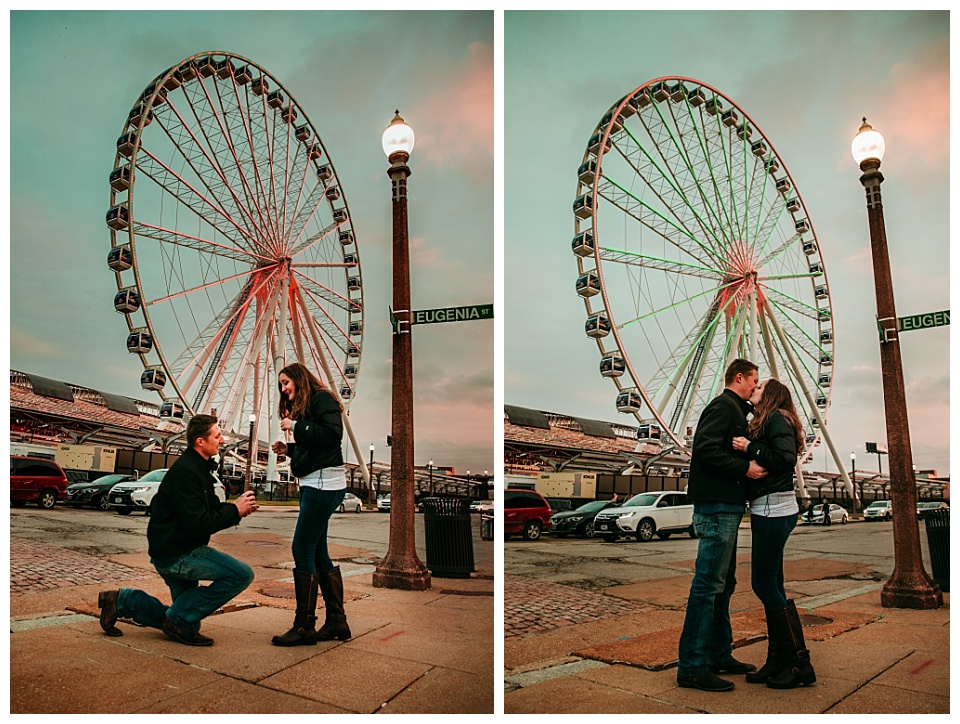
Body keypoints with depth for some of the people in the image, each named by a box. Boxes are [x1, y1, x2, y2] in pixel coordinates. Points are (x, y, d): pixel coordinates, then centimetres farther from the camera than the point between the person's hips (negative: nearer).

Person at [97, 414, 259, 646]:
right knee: (243, 574, -20)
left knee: (185, 618, 19)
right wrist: (235, 511, -17)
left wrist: (236, 507, -2)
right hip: (176, 554, -10)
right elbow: (198, 525, -26)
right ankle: (179, 619, -9)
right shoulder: (185, 471, -20)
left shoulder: (200, 468, 12)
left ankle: (123, 601, 19)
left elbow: (210, 509, 16)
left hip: (178, 551, 10)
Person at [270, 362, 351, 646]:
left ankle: (305, 627, -5)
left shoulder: (322, 399, -5)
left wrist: (296, 427, -13)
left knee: (303, 550, -10)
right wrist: (288, 448, 9)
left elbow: (333, 434, -21)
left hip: (325, 482, -11)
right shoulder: (301, 408, 23)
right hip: (313, 484, 11)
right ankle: (336, 621, 16)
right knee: (317, 553, 10)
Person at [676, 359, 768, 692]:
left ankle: (719, 655, 25)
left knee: (722, 585, 16)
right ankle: (692, 667, -7)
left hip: (726, 506, 11)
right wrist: (745, 468, -19)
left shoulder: (735, 410, 23)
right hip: (717, 506, -11)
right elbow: (706, 449, -21)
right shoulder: (724, 406, -8)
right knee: (708, 585, -10)